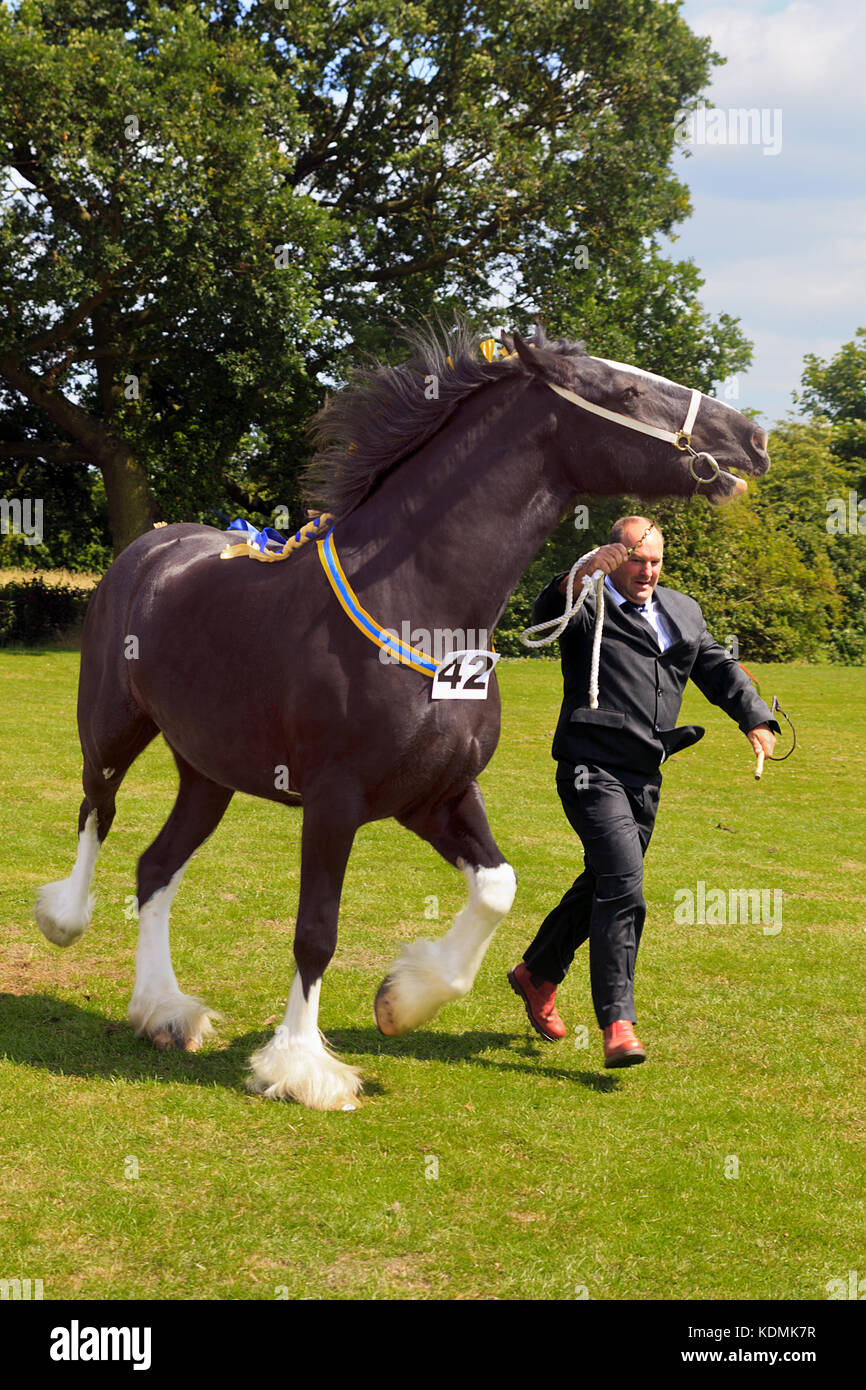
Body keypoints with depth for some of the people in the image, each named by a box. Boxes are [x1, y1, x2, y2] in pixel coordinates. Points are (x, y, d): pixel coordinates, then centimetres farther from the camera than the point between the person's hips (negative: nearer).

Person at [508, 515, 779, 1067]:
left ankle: (538, 975, 41)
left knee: (602, 885, 18)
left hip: (646, 777, 8)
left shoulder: (682, 611, 17)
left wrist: (756, 719, 4)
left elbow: (719, 669, 20)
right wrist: (581, 576, -44)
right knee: (622, 882, -20)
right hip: (593, 768, -8)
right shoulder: (588, 606, -4)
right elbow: (546, 615, -25)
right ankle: (617, 1023, -19)